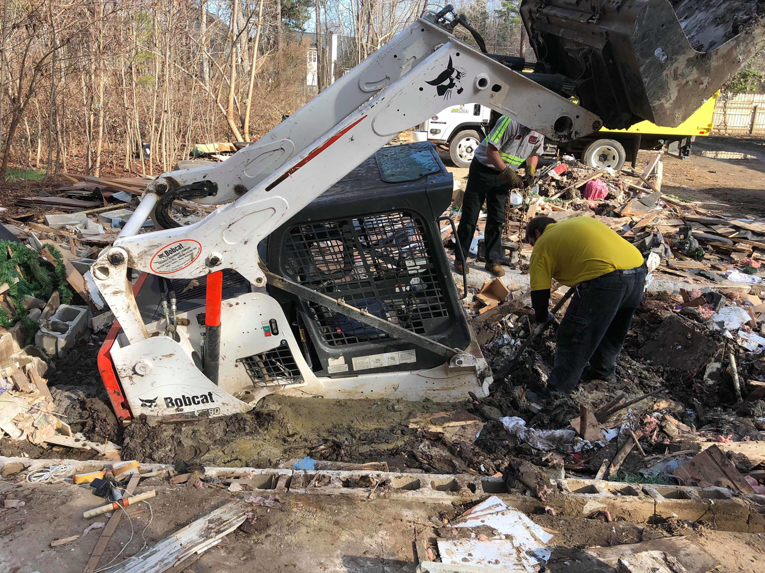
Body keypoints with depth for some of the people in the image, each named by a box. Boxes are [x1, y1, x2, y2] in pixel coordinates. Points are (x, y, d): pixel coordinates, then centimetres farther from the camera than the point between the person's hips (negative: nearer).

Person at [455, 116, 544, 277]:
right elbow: (491, 150, -25)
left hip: (504, 175, 6)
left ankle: (493, 260, 17)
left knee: (497, 218, 8)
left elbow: (535, 153, 14)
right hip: (483, 169, -6)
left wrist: (531, 170, -6)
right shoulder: (511, 121, -26)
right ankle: (460, 258, 9)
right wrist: (508, 173, -28)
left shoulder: (539, 133, -3)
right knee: (469, 216, -1)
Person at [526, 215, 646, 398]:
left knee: (573, 337, 2)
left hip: (605, 278, -8)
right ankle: (603, 371, 44)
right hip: (638, 270, 8)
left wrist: (542, 317, 26)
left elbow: (539, 292, 7)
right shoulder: (581, 221, 30)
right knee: (613, 330, 28)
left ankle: (556, 395, 6)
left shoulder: (543, 243, 10)